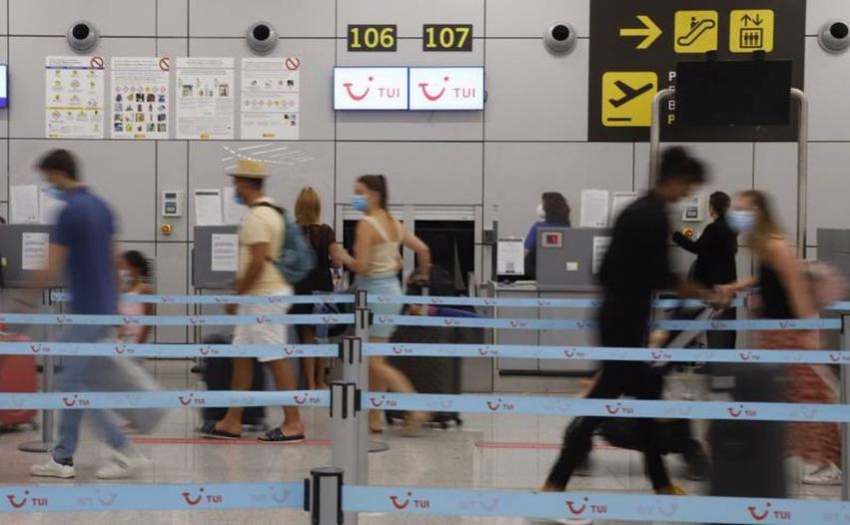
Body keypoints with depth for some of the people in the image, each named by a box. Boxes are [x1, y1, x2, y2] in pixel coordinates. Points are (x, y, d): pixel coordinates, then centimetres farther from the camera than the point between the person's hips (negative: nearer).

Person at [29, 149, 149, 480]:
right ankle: (62, 458, 19)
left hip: (87, 312, -9)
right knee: (73, 384, 13)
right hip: (104, 307, 9)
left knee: (77, 387, -3)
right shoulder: (101, 206, 11)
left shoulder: (69, 212, -16)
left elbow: (53, 270, -15)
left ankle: (126, 453, -4)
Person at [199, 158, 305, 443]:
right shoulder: (271, 210, 15)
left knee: (276, 360, -5)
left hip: (264, 297, -11)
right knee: (241, 356, 13)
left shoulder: (256, 216, -17)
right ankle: (232, 422, 18)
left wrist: (237, 294, -15)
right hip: (260, 297, 11)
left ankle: (293, 423, 0)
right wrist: (241, 288, 21)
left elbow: (257, 262, -23)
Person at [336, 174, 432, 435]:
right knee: (374, 359, 13)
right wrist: (423, 274, 27)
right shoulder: (394, 223, 10)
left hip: (376, 293, -9)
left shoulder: (366, 225, -14)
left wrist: (344, 257, -1)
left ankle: (416, 409, -10)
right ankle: (373, 419, 18)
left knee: (375, 362, -4)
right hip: (392, 288, 9)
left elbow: (360, 266, -20)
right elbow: (423, 249, 10)